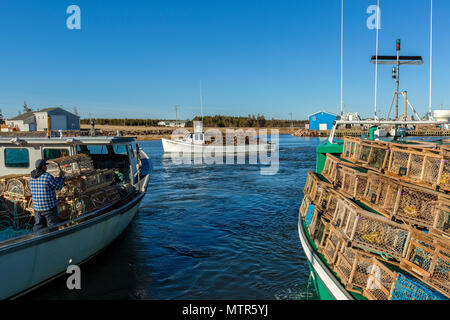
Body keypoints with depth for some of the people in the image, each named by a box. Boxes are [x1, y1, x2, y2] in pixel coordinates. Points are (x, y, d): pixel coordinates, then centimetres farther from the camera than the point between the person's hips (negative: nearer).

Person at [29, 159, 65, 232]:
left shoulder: (31, 176, 2)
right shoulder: (47, 176, -17)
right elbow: (58, 187, -8)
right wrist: (61, 177, 7)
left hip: (37, 208, 6)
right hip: (49, 207, -6)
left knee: (38, 227, 15)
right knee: (53, 228, 4)